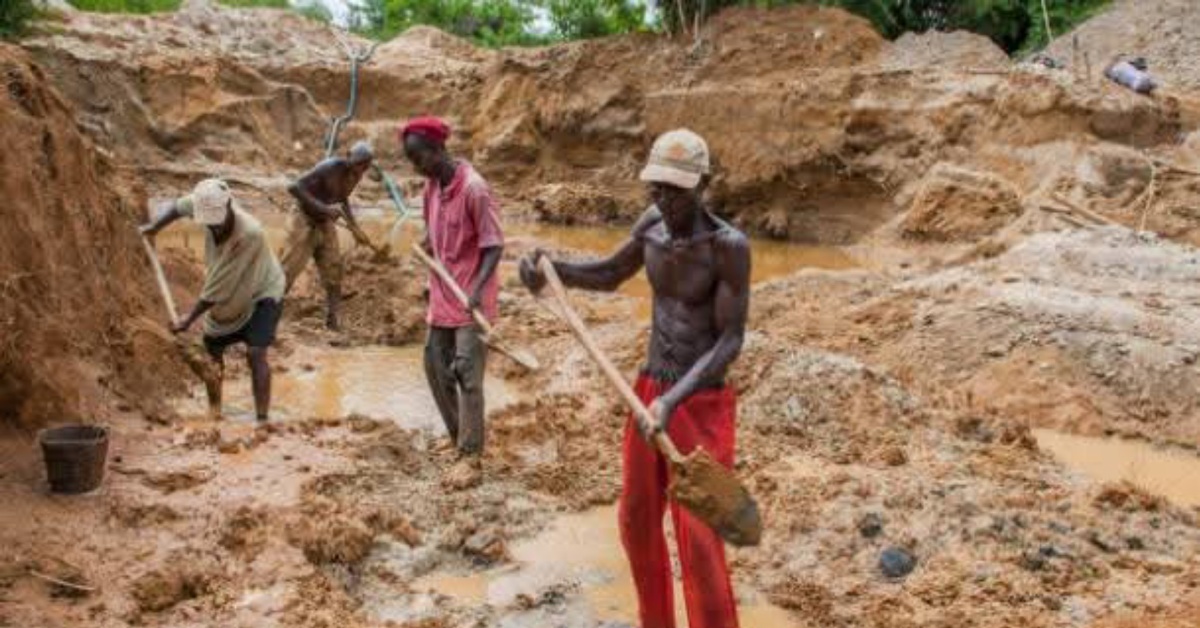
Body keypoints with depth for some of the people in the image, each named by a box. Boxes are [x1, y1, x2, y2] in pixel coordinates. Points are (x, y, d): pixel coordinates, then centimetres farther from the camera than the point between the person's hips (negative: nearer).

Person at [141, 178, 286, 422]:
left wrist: (189, 320, -27)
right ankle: (213, 411, 32)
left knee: (255, 352, -22)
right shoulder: (211, 207, -21)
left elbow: (220, 286, -32)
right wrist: (154, 227, -1)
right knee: (211, 348, 14)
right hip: (228, 298, 7)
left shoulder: (250, 233, -39)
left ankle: (262, 418, -21)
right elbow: (180, 205, 7)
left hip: (263, 293, -7)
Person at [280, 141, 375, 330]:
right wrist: (322, 207, -37)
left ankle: (332, 325, 14)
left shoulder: (356, 175, -1)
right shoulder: (328, 168, -24)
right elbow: (293, 187, -30)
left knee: (334, 277, 6)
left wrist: (355, 228, 10)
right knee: (286, 274, -8)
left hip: (326, 225, 7)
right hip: (306, 223, -7)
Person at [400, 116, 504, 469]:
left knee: (467, 374, -7)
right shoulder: (431, 186, 5)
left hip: (470, 298, -8)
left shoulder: (474, 189, -19)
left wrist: (478, 288, -29)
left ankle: (471, 455, 1)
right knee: (435, 366, 13)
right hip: (442, 295, 8)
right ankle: (457, 437, 30)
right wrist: (428, 262, 13)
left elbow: (494, 245, -19)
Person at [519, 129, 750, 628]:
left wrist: (674, 401, -32)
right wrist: (547, 268, -5)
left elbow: (732, 341, -20)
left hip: (703, 408, -6)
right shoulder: (653, 224, -2)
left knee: (698, 543, -5)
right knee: (637, 522, 18)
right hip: (649, 392, 7)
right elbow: (608, 276, 14)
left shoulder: (730, 245, -21)